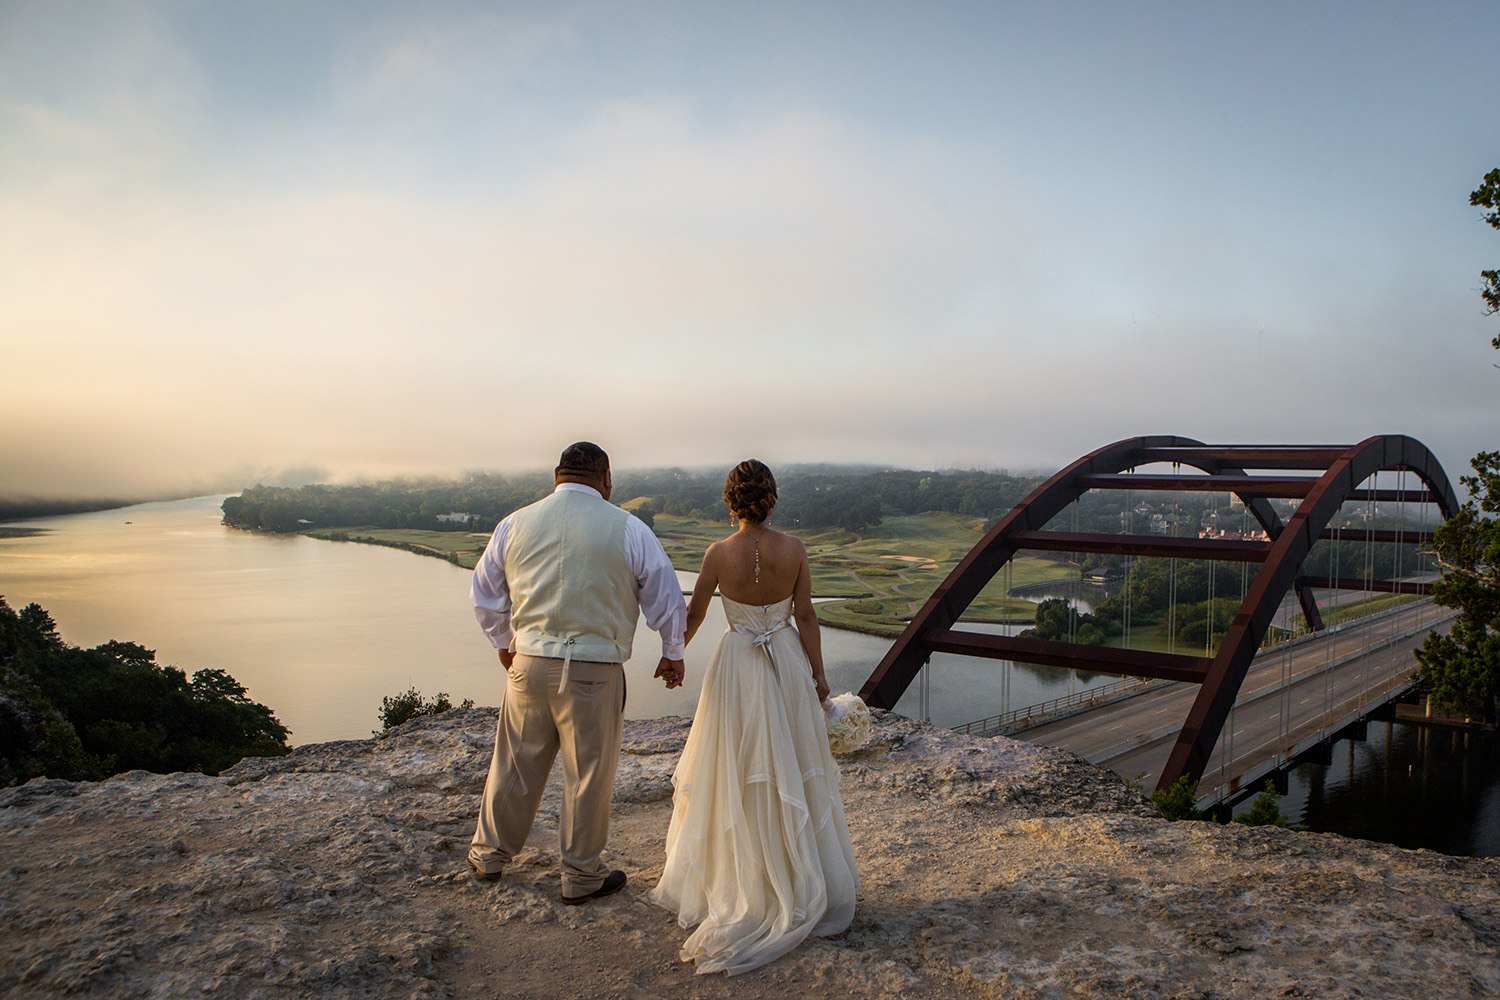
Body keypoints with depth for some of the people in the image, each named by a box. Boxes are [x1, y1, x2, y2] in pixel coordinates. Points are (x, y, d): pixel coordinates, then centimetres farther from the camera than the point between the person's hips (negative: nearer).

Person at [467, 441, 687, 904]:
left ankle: (489, 853, 36)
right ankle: (581, 875, 23)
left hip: (529, 662, 3)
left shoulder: (515, 524, 3)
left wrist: (505, 644, 29)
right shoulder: (628, 529, -5)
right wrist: (673, 654, 17)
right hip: (594, 670, -3)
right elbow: (665, 597, 2)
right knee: (589, 774, 10)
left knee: (515, 763, 19)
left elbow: (485, 596, 13)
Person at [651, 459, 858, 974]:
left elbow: (694, 615, -2)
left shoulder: (719, 553, -12)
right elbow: (806, 617, -5)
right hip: (787, 663, 2)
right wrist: (817, 675, 5)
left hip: (737, 666, -1)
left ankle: (740, 877, 22)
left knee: (735, 771, 11)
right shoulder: (793, 549, -9)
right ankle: (803, 875, 25)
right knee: (791, 769, 14)